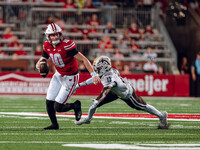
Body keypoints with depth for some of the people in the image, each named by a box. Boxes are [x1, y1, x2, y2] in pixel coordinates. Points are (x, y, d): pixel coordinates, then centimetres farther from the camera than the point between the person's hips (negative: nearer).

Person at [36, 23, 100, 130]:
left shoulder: (66, 45, -26)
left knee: (58, 107, -9)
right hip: (58, 75, 7)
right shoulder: (47, 46, -4)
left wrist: (94, 75, -29)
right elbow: (42, 60, 8)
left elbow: (83, 59, -25)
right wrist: (40, 65, -19)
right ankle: (54, 124, 29)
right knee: (49, 103, 6)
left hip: (70, 78, -7)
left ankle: (75, 106, 20)